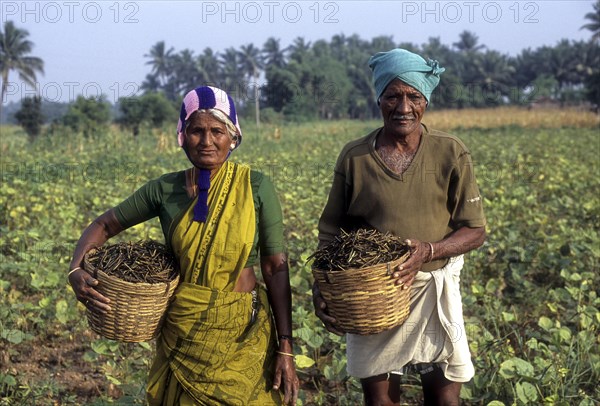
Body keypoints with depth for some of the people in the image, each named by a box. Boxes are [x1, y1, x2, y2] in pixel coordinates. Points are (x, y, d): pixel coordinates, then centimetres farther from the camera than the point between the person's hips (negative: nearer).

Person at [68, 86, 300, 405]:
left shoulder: (256, 187, -8)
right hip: (182, 334, 2)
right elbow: (104, 226, 8)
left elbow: (276, 268, -7)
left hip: (242, 334, -2)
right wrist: (76, 270, -12)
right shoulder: (165, 189, -3)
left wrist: (285, 349, -11)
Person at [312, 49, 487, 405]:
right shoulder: (354, 158, -2)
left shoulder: (451, 154, -4)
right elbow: (330, 232, 5)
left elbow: (475, 231, -1)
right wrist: (320, 286, -11)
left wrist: (429, 250, -19)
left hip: (434, 291, 0)